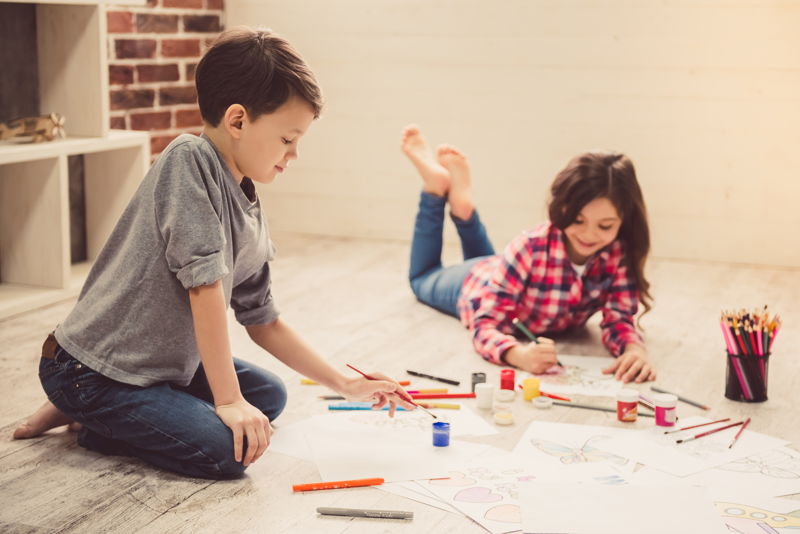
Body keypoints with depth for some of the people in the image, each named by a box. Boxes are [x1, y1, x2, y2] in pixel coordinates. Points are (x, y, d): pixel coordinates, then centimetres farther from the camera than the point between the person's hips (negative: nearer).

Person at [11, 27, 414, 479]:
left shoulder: (252, 218, 5)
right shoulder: (190, 160, -20)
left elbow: (263, 323, 12)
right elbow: (204, 285, -24)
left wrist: (346, 385, 9)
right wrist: (228, 400, -23)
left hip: (164, 364, 10)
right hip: (91, 369, -9)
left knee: (270, 395, 16)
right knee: (226, 451, -20)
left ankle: (110, 417, 12)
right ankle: (88, 420, 0)